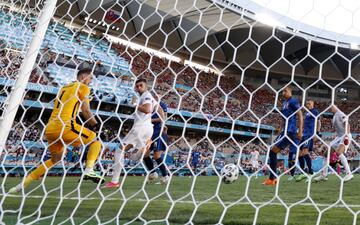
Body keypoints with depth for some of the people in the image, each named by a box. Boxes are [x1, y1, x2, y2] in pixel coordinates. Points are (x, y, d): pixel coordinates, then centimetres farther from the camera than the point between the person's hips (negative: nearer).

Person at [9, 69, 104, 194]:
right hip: (64, 126, -8)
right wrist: (95, 125, 11)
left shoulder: (63, 88, 27)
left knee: (56, 158, 25)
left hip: (49, 127, 8)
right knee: (96, 141, 5)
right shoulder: (83, 87, 5)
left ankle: (23, 183, 25)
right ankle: (89, 170, -15)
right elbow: (86, 111, -2)